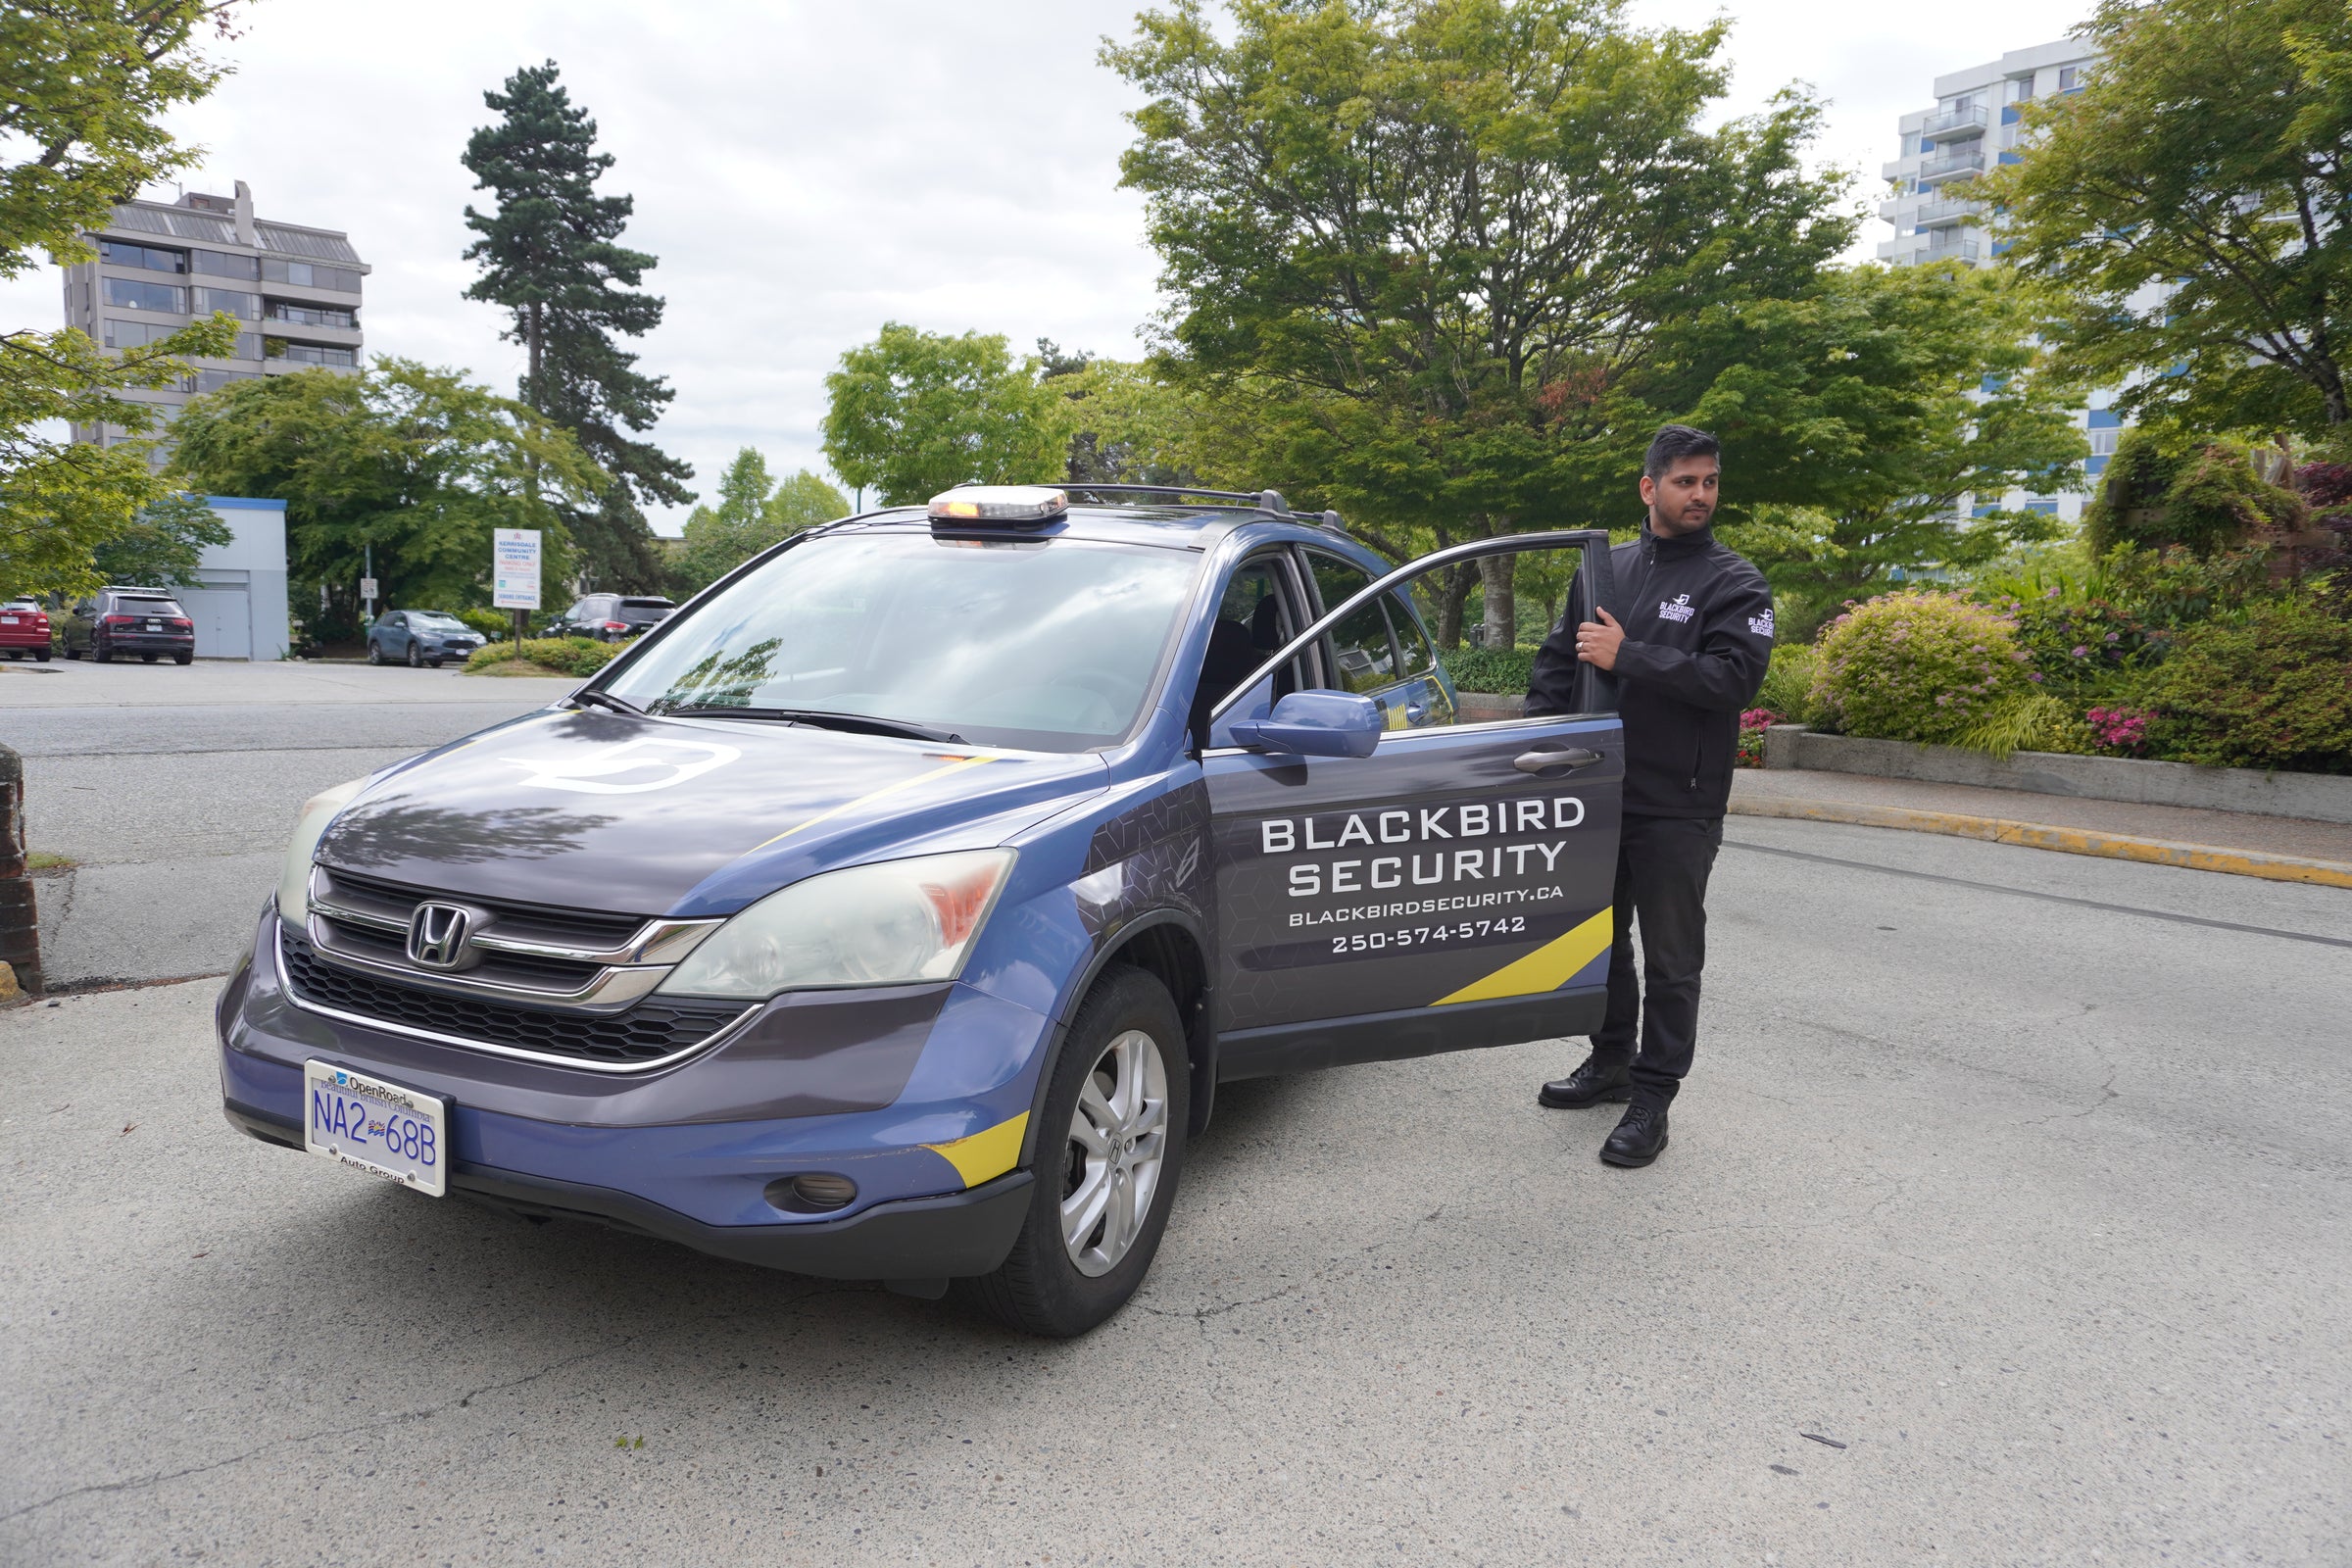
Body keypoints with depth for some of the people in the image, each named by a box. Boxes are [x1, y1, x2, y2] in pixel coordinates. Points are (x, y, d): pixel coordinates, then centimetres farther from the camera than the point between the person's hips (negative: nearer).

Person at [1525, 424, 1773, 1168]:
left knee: (1670, 960, 3)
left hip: (1676, 808, -5)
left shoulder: (1734, 584, -4)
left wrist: (1627, 656, -22)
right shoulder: (1606, 568, 11)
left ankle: (1652, 1101, 12)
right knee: (1601, 938, 18)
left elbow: (1734, 677, -19)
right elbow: (1556, 657, 14)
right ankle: (1611, 1063, 35)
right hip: (1596, 795, 6)